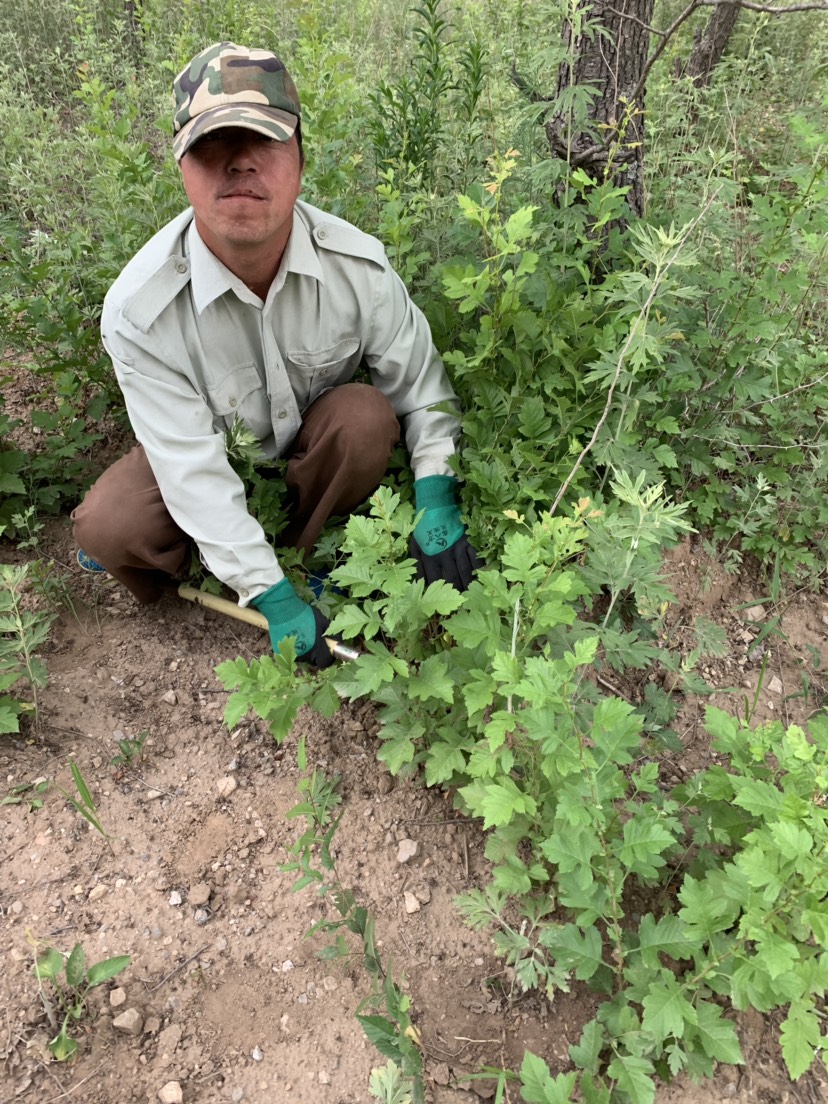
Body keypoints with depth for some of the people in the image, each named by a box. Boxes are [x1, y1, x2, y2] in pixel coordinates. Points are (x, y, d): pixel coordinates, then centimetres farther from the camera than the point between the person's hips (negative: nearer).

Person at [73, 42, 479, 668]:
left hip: (317, 446, 2)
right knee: (107, 527, -27)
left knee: (366, 416, -30)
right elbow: (191, 465, -28)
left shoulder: (359, 266, -24)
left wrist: (438, 499, -25)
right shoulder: (139, 310, -29)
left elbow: (419, 379, -13)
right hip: (212, 451, -2)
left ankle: (307, 556, -5)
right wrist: (270, 596, -30)